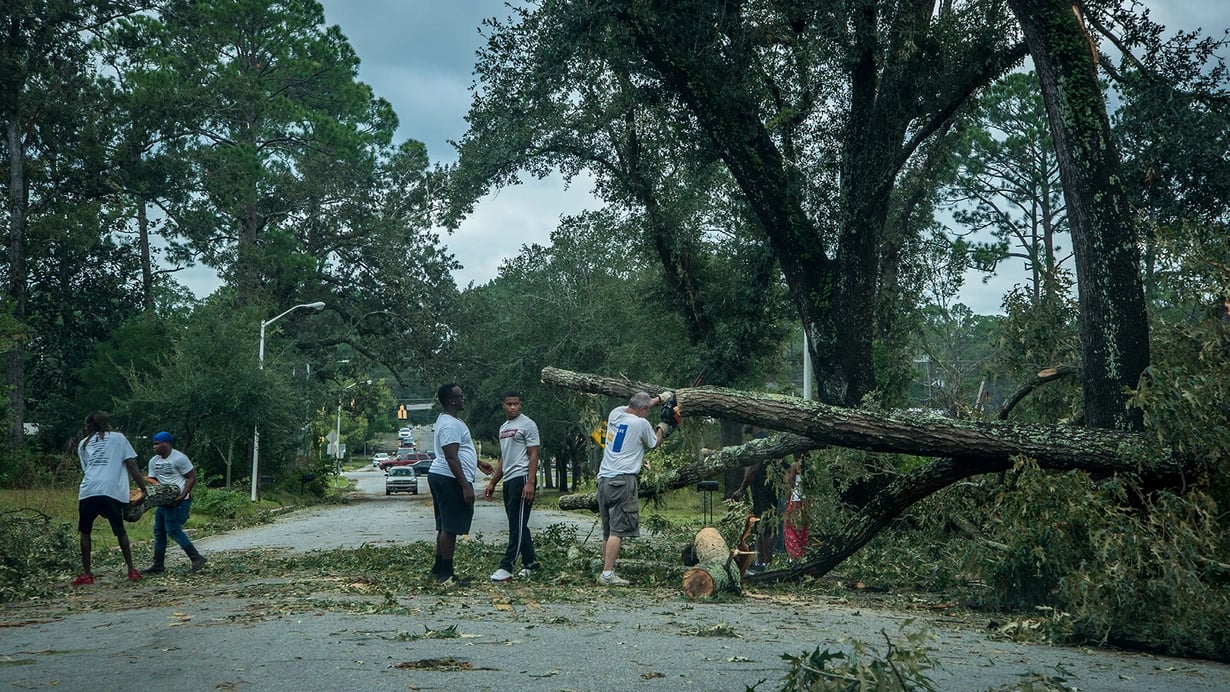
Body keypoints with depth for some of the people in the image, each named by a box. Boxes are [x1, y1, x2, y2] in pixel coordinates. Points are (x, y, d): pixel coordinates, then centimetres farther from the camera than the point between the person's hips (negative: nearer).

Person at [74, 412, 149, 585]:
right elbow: (131, 465, 7)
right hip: (113, 492, 0)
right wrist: (144, 490, 6)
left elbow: (85, 470, 18)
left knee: (85, 531, 15)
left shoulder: (83, 444, 22)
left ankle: (86, 573, 11)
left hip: (88, 492, 1)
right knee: (120, 530, 14)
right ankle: (131, 569, 11)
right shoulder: (118, 438, 16)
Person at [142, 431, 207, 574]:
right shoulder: (153, 461, 13)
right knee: (159, 531, 9)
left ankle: (197, 558, -10)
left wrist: (183, 495, -21)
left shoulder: (179, 458, -10)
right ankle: (158, 565, 17)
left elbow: (192, 478, -10)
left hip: (179, 500, -8)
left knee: (173, 530, -16)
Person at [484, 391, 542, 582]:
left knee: (517, 525, -9)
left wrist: (530, 482, -21)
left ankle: (507, 566, -14)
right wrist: (492, 483, 22)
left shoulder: (527, 424, -5)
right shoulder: (503, 428, 21)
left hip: (521, 479, -9)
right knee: (517, 525, 12)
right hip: (508, 480, 9)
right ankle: (530, 562, 19)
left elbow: (533, 455, -12)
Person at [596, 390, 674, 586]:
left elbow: (633, 407, 32)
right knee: (618, 530, -9)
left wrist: (659, 399, 37)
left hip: (603, 479, 8)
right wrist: (664, 425, 28)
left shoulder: (615, 413, 9)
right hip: (623, 480, -8)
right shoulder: (641, 423, -8)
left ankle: (607, 571, 15)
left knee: (607, 531, 13)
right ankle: (607, 574, -15)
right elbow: (654, 443, 12)